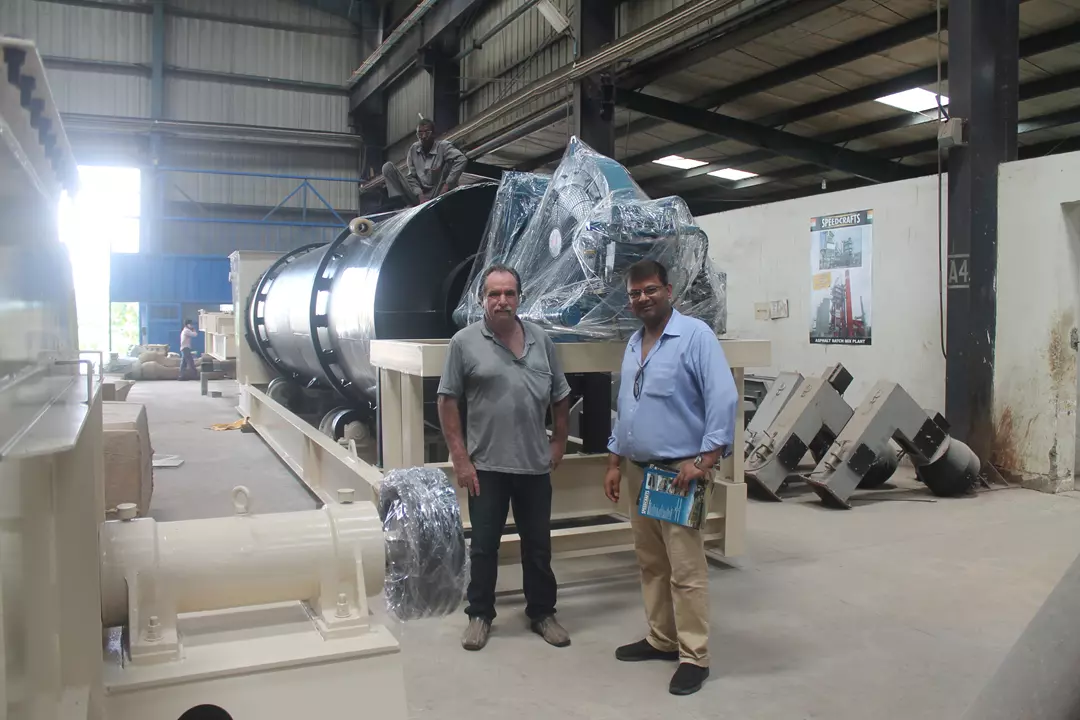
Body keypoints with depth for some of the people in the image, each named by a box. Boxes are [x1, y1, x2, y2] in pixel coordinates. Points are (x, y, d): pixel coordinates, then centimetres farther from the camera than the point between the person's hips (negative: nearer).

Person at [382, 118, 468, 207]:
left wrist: (447, 185, -28)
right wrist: (420, 196, -15)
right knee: (388, 167, -10)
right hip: (418, 196, 3)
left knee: (451, 161, -20)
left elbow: (462, 159, -24)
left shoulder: (443, 146, -8)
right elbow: (410, 176, 2)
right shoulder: (414, 149, 4)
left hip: (436, 196, -3)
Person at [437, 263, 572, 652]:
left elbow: (560, 396, 13)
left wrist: (559, 441, 7)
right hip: (486, 466, -3)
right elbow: (448, 401, -5)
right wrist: (460, 459, -9)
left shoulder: (541, 340, 5)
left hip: (535, 464, 3)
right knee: (484, 545, 9)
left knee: (538, 545, 13)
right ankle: (479, 615, 25)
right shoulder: (465, 342, -6)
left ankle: (542, 613, 28)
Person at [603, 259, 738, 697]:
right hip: (639, 469, 8)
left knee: (686, 569, -4)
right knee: (651, 562, 15)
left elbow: (724, 399, -17)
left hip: (679, 471, -8)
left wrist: (705, 460, -21)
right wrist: (614, 463, 18)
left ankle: (694, 657, 6)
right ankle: (662, 639, 28)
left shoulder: (695, 335, -10)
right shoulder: (633, 343, 14)